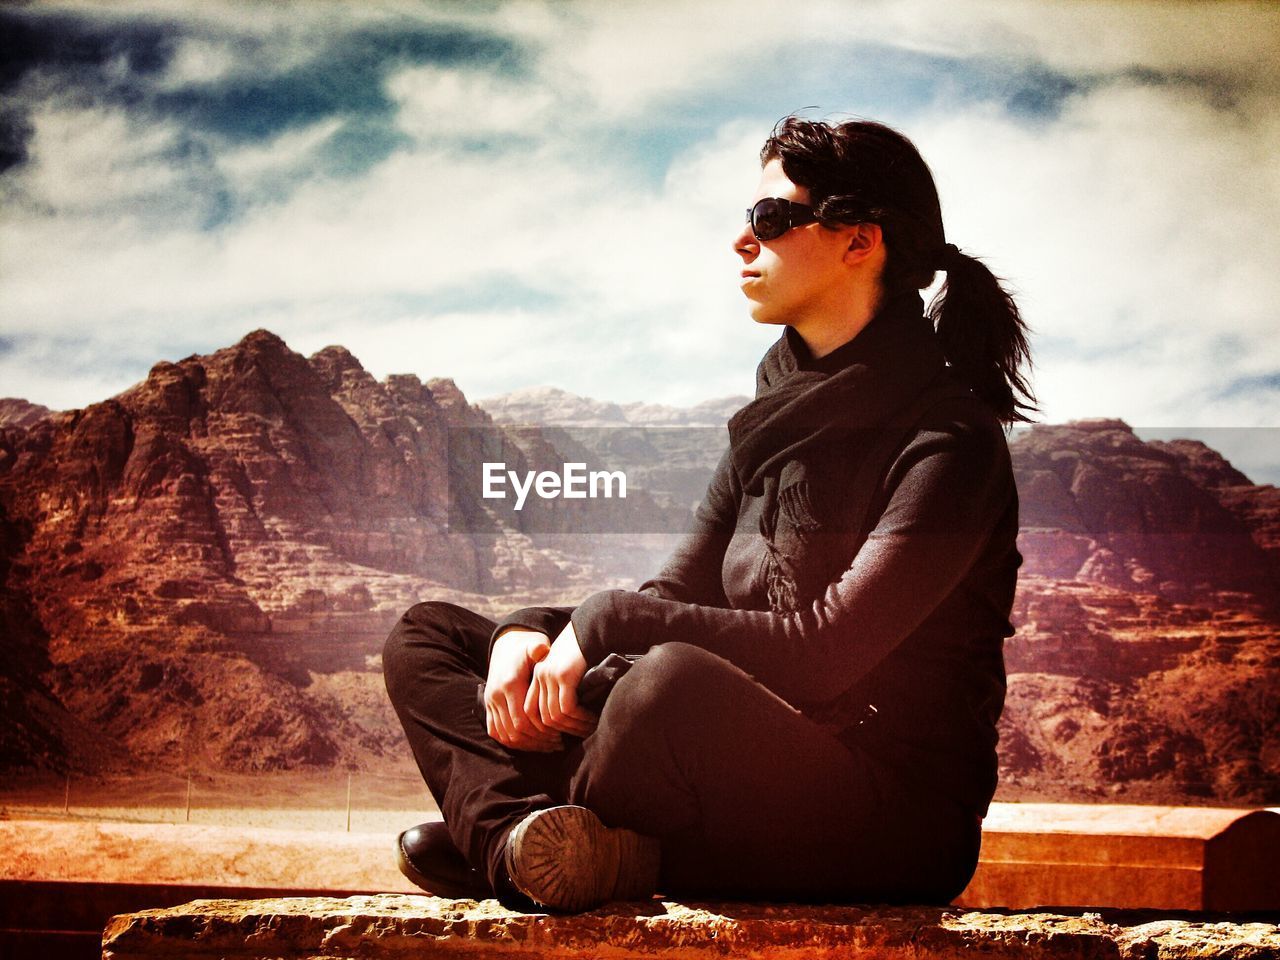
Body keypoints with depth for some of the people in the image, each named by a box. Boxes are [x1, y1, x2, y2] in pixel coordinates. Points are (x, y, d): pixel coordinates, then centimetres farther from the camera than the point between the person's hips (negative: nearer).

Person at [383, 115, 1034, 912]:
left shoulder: (949, 441, -11)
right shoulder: (777, 422, 15)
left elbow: (825, 647, -21)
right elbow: (680, 596, 12)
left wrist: (606, 623, -18)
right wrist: (532, 633, -7)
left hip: (892, 820, -8)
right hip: (759, 770, 8)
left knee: (676, 678, -41)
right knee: (429, 633, 4)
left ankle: (510, 842, -11)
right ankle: (537, 837, -25)